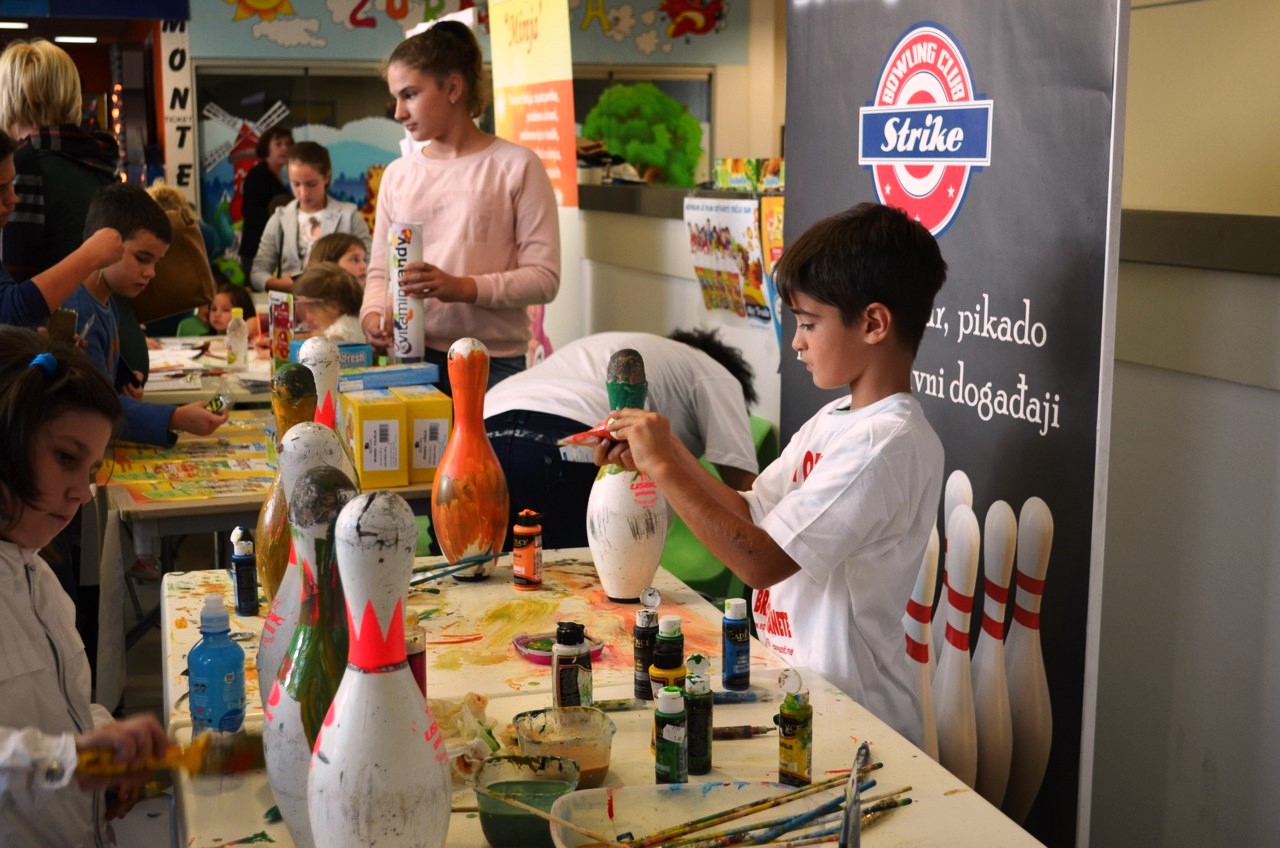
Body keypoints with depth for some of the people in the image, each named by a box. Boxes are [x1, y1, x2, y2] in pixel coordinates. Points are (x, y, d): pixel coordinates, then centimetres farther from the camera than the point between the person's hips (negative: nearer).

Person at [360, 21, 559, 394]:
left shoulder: (517, 166, -3)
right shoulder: (397, 175, 10)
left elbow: (544, 276, -8)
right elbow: (379, 270, 13)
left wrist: (463, 288, -21)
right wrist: (373, 314, -9)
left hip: (494, 363, -3)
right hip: (411, 359, 3)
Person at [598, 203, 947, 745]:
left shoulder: (888, 443, -20)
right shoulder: (831, 420, 11)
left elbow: (759, 561, -23)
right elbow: (749, 515, 12)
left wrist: (664, 467, -16)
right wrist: (666, 456, 0)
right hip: (794, 690, 8)